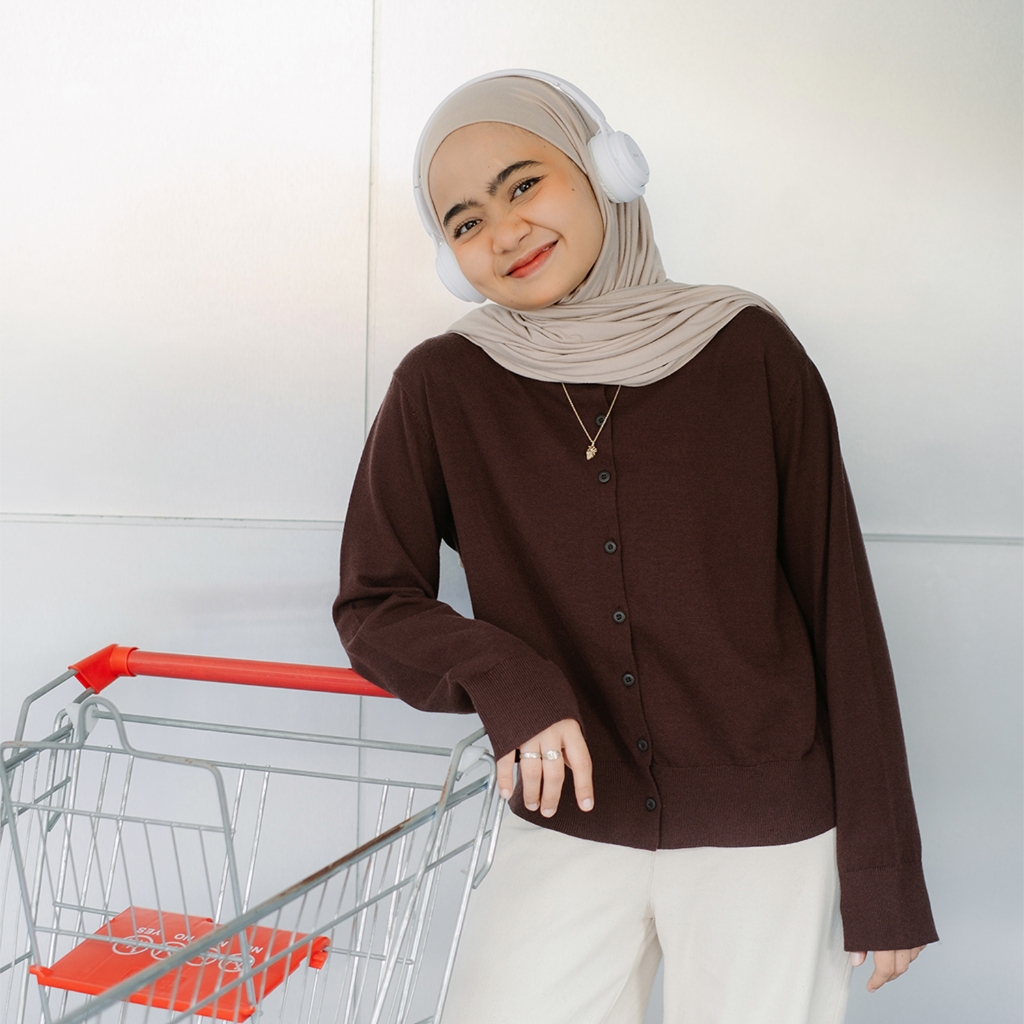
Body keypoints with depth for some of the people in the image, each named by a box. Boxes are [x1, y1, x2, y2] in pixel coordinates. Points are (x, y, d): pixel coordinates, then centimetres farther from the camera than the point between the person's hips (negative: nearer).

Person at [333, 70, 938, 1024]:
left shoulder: (750, 352, -7)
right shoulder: (440, 388, -5)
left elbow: (839, 609, -4)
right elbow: (372, 606, 0)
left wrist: (884, 876, -3)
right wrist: (502, 677, -21)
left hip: (766, 839, 0)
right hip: (563, 834, 1)